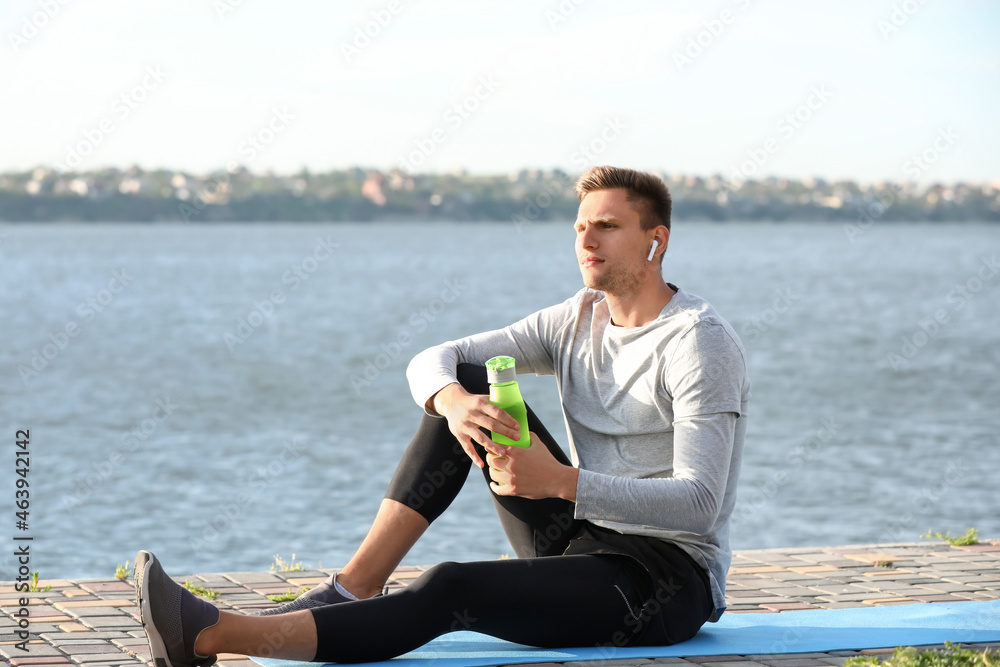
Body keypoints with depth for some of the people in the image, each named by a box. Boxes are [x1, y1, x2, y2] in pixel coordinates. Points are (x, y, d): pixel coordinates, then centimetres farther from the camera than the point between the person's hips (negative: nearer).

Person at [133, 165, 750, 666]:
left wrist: (560, 481, -34)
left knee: (452, 592, -31)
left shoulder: (700, 343, -13)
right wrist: (453, 401, -22)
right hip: (581, 545, 8)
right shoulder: (577, 321, 9)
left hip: (671, 580, -8)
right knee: (466, 385, -6)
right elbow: (430, 361, 4)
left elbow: (698, 504, -24)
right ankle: (351, 592, -14)